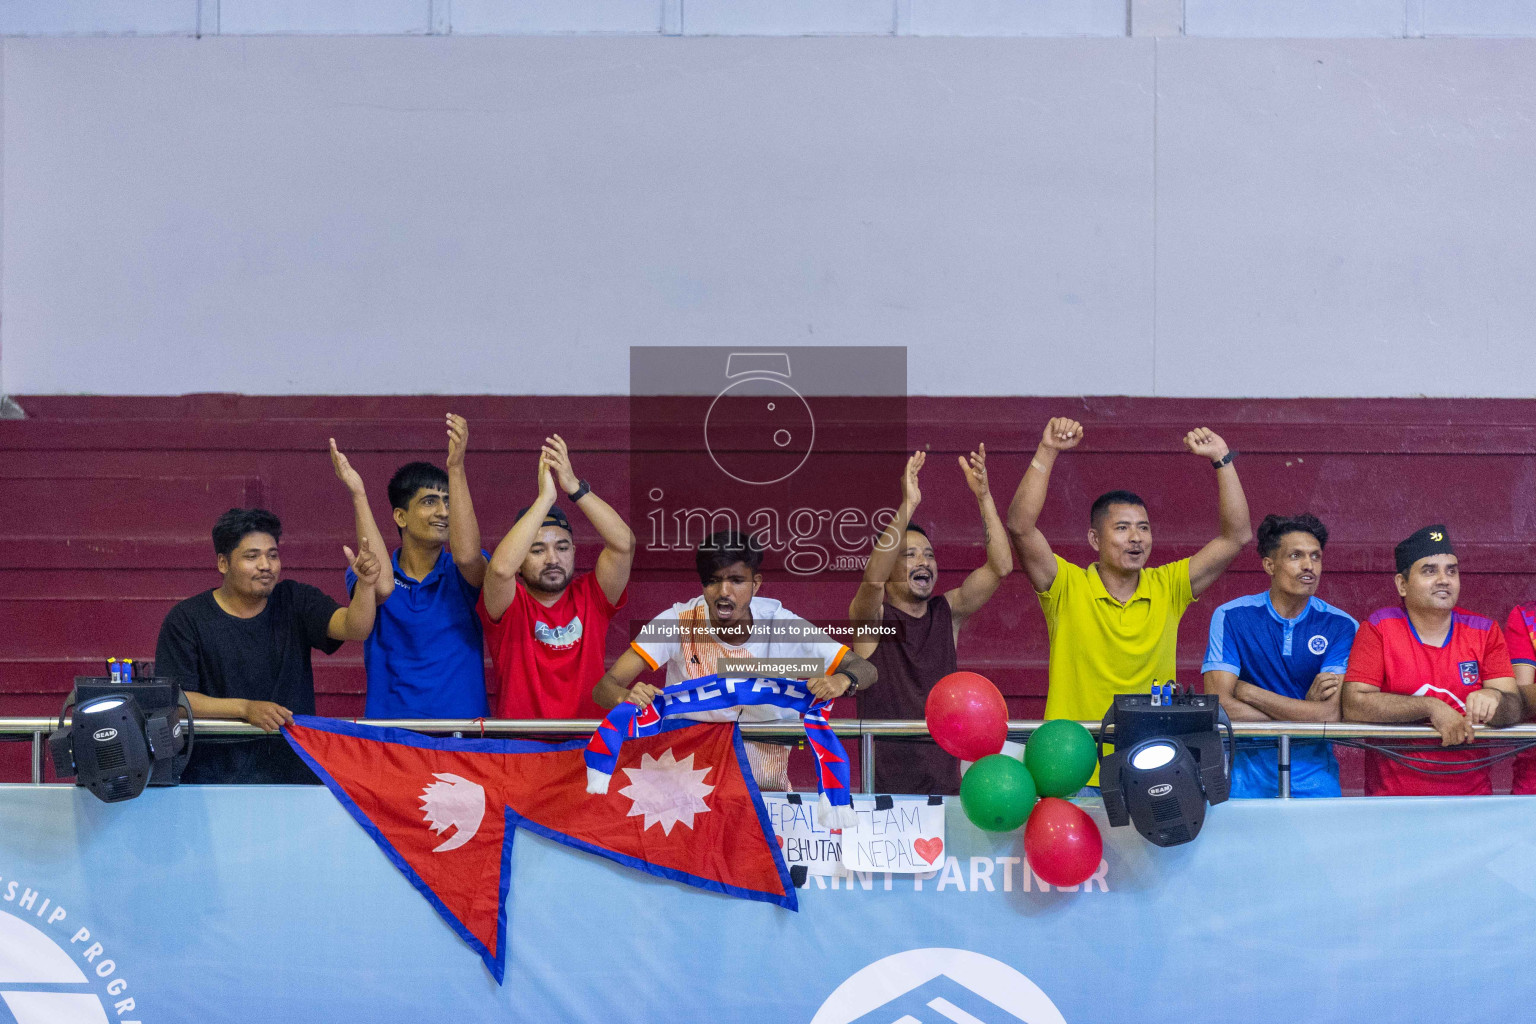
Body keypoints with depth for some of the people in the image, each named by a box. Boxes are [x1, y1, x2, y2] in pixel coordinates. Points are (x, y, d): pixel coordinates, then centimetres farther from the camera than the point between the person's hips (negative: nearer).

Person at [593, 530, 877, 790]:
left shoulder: (783, 626, -8)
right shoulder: (678, 622, -9)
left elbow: (865, 669, -6)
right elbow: (604, 686, -13)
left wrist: (842, 681, -31)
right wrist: (627, 697, -38)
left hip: (766, 788, 1)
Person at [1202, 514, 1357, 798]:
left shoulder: (1340, 626, 0)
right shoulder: (1231, 617, -1)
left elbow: (1331, 715, -11)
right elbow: (1219, 705, -10)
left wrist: (1250, 693, -9)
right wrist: (1304, 709, -10)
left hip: (1313, 778, 1)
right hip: (1249, 771, 0)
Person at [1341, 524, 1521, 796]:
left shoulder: (1485, 631, 11)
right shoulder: (1379, 628, 2)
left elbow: (1515, 710, 4)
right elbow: (1353, 705, -8)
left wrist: (1494, 697, -18)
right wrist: (1431, 707, -15)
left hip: (1471, 794, 3)